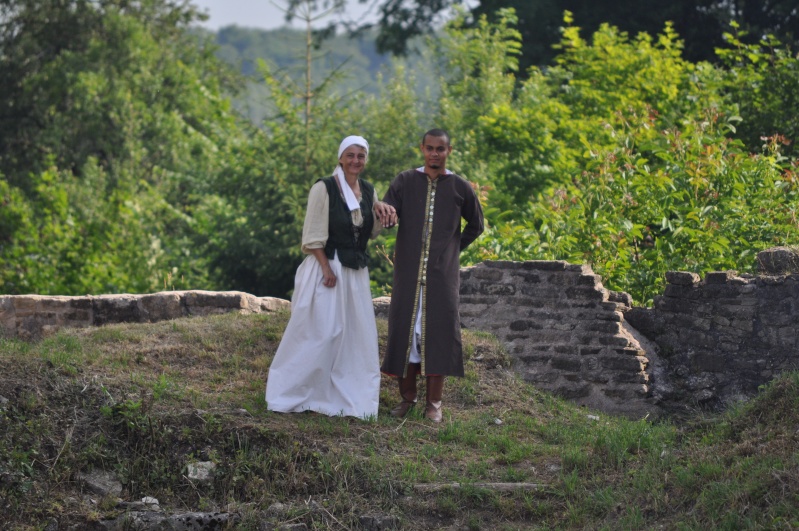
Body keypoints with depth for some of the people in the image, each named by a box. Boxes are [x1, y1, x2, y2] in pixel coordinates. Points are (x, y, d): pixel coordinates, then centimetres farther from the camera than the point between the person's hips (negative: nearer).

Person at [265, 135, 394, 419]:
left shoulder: (368, 191, 9)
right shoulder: (323, 188, -10)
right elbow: (313, 236, -12)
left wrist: (382, 214, -3)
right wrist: (327, 269, -18)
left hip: (357, 272, 6)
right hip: (326, 267, -6)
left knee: (357, 336, 6)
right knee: (318, 333, -5)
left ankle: (350, 397, 15)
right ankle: (290, 393, 7)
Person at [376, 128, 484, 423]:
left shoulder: (459, 187, 4)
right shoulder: (406, 181, 4)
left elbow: (475, 225, 17)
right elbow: (387, 217, -6)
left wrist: (453, 249, 9)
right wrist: (383, 209, -29)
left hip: (442, 275, -1)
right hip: (408, 272, 1)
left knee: (438, 332, -2)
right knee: (404, 329, 1)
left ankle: (434, 402, 4)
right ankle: (407, 396, 13)